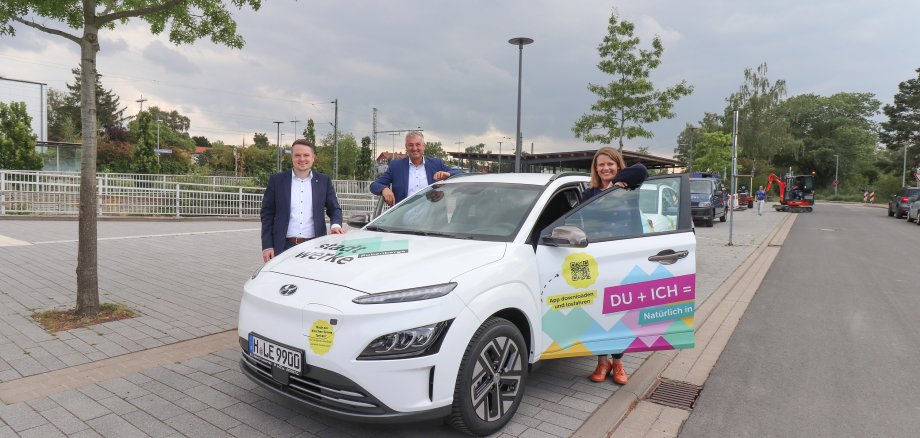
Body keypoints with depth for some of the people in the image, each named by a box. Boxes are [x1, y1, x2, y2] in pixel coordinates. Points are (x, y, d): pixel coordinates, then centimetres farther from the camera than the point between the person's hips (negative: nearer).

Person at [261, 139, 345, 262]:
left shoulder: (324, 181, 8)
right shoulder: (277, 180, 5)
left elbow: (334, 209, 11)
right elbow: (267, 214, 6)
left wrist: (336, 224, -11)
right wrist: (267, 246, -1)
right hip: (284, 247, 0)